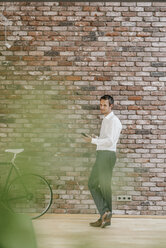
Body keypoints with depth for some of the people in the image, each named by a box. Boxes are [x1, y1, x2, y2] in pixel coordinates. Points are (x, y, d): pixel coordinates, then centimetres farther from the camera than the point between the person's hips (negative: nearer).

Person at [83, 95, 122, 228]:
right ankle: (104, 213, 6)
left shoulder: (114, 120, -11)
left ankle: (106, 217, 5)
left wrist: (93, 140, -15)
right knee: (92, 184, 8)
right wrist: (96, 137, 9)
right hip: (101, 154, 10)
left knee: (105, 186, -3)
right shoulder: (105, 120, 19)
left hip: (108, 154, -10)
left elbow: (110, 141, -21)